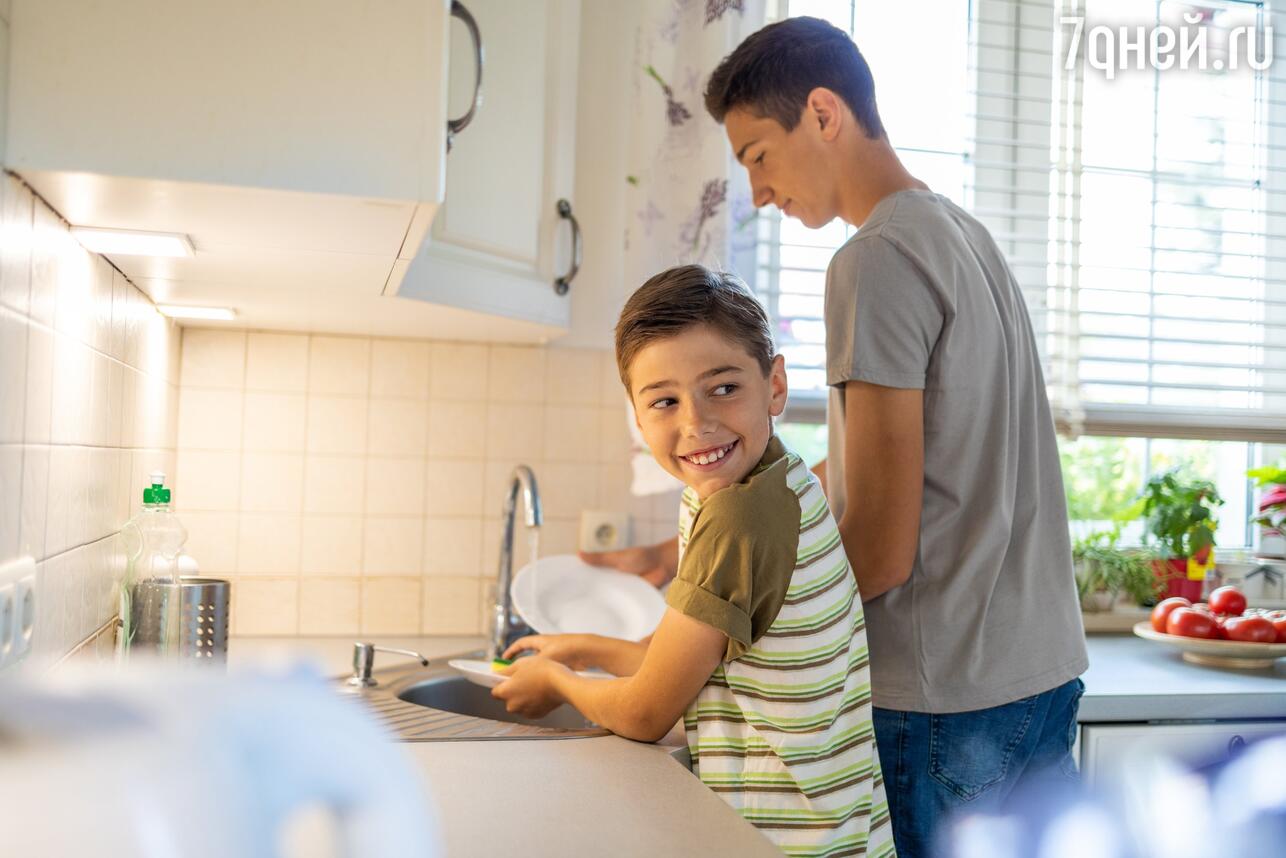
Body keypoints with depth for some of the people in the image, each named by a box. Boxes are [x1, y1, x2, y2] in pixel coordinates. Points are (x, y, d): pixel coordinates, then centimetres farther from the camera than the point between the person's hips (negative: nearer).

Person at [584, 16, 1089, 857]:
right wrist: (680, 555, 13)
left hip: (948, 701, -9)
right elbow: (856, 472, 14)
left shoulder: (879, 260, -16)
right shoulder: (966, 234, 13)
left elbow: (880, 549, -19)